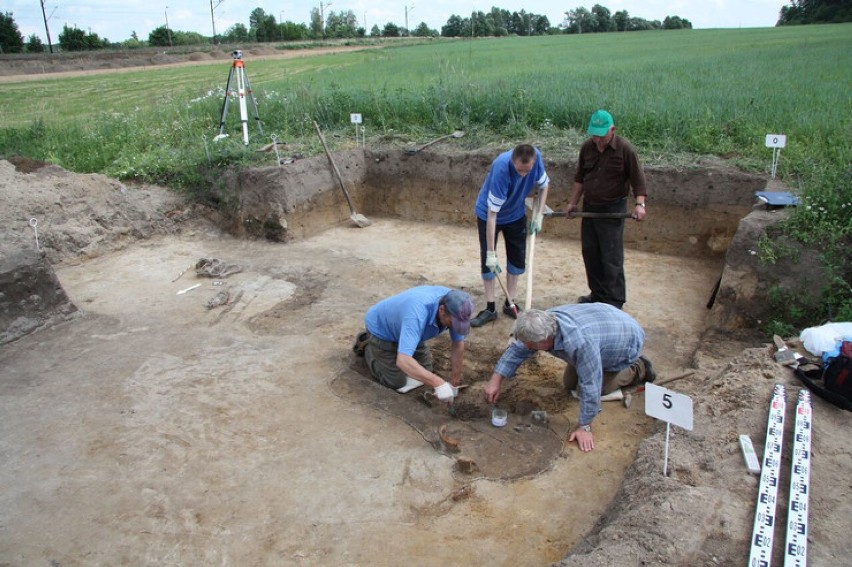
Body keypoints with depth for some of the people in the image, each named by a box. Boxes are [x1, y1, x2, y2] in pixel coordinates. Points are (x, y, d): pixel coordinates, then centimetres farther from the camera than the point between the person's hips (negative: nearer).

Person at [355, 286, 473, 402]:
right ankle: (367, 345, 18)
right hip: (382, 329, -6)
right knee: (397, 381, -1)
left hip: (401, 323, 6)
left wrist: (454, 383, -10)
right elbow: (403, 361, -54)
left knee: (425, 370, 11)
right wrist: (438, 383, -54)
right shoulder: (417, 315, -46)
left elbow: (458, 344, -13)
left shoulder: (452, 304, -25)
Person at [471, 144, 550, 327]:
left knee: (518, 258, 7)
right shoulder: (501, 169, -39)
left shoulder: (536, 157, -24)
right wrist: (491, 252, -36)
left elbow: (543, 185, -1)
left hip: (516, 214, 5)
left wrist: (539, 214, -13)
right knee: (487, 260, -3)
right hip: (488, 214, -4)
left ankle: (510, 304, 20)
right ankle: (490, 308, 8)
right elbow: (492, 214, -37)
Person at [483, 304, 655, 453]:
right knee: (569, 383, 7)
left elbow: (590, 386, -38)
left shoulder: (580, 342, -46)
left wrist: (584, 427, -28)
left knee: (585, 388, -4)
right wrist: (496, 380, -16)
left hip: (626, 341, -6)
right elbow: (517, 349, -10)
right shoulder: (543, 323, -23)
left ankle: (637, 370, 12)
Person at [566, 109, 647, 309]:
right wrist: (573, 202, 14)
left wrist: (639, 204, -23)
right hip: (589, 207, 6)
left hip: (613, 209, -6)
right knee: (590, 252, 12)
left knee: (611, 257, -4)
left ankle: (614, 301, 6)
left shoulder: (625, 149, -13)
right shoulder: (587, 147, 2)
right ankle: (597, 294, 26)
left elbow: (638, 180, -10)